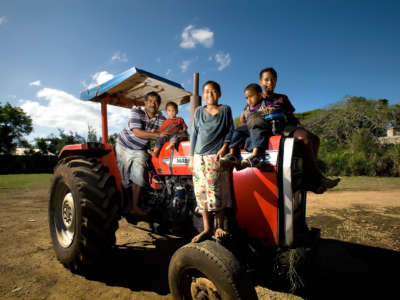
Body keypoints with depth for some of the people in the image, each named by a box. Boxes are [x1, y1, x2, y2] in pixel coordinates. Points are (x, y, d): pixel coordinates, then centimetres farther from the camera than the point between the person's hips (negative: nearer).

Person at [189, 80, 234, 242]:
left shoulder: (225, 110, 10)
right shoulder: (199, 111, 14)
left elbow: (230, 131, 7)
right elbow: (194, 134, 13)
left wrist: (224, 148, -9)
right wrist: (191, 157, 8)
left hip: (216, 156, -2)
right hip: (199, 156, 3)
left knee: (217, 191, -4)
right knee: (201, 193, 0)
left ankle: (219, 227, 11)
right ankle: (207, 228, 9)